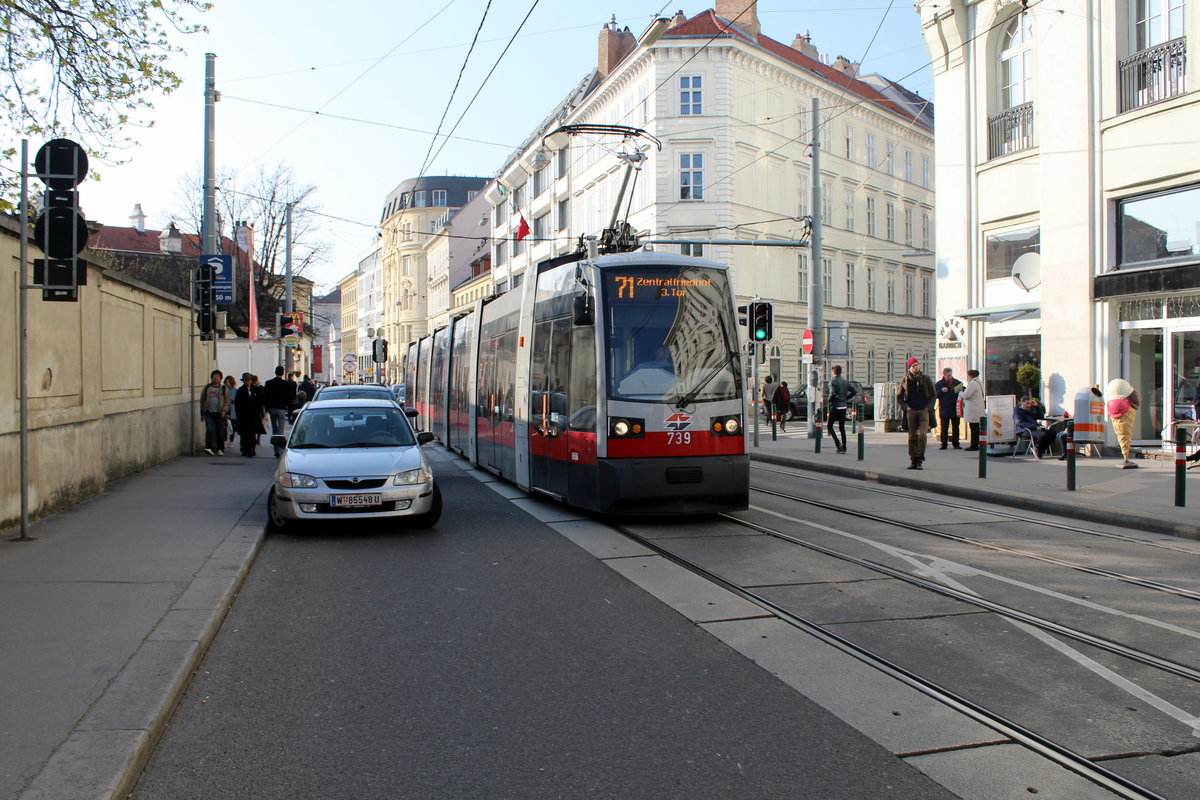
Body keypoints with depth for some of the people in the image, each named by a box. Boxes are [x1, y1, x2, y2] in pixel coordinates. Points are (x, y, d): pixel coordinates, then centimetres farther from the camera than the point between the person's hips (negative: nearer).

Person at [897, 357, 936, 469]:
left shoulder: (926, 379, 5)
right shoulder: (905, 380, 6)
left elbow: (933, 395, 11)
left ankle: (920, 460, -8)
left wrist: (928, 407, -3)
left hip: (924, 411, -1)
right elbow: (899, 396, 15)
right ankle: (912, 460, 10)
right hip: (911, 411, 1)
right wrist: (905, 406, 0)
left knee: (922, 435, -13)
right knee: (912, 436, 3)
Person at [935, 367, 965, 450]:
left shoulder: (957, 383, 7)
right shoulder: (939, 384, 4)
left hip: (955, 410, 1)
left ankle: (956, 444, 14)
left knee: (955, 428, 6)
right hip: (944, 410, -1)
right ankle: (944, 444, 7)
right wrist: (941, 391, -17)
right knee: (944, 428, 1)